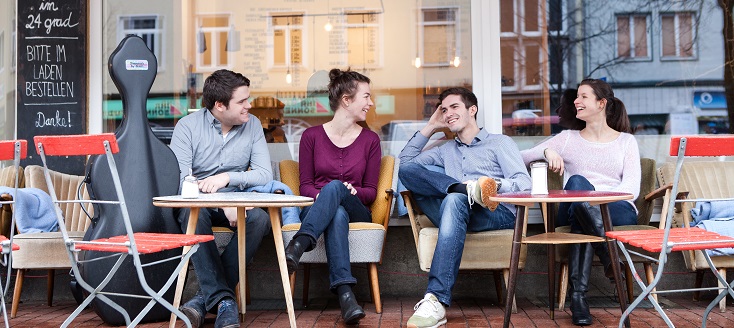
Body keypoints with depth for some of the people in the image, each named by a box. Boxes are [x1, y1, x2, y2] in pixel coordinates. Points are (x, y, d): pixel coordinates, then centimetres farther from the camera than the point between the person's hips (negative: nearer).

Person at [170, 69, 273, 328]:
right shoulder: (187, 126, -5)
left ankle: (205, 297, -25)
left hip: (236, 202, 2)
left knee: (259, 219, -30)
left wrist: (227, 177, -23)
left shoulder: (252, 125, 3)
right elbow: (180, 179, -17)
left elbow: (265, 174, -5)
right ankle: (222, 299, -37)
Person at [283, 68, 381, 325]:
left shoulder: (370, 140, 11)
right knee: (337, 214, -40)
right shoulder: (312, 136, 8)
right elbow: (305, 186, 6)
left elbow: (371, 192, 9)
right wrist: (320, 196, -18)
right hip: (315, 209, 0)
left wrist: (353, 191, -15)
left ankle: (297, 247, -55)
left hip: (356, 212, 1)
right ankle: (345, 295, -55)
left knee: (335, 186, -35)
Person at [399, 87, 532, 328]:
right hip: (454, 212, 4)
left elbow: (524, 184, 5)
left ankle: (436, 302, -50)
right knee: (407, 170, -14)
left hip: (499, 214, -4)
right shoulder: (446, 150, 34)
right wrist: (430, 127, 27)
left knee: (454, 200, -41)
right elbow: (405, 161, 27)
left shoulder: (500, 143, 19)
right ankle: (469, 189, -34)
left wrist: (496, 185, -16)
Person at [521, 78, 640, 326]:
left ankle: (579, 294, -36)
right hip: (573, 212, 1)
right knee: (577, 182, -36)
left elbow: (632, 188, 2)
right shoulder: (568, 139, 21)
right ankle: (611, 257, -40)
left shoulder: (626, 141, 19)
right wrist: (547, 151, -13)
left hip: (617, 212, -1)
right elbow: (521, 158, 9)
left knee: (581, 214, -38)